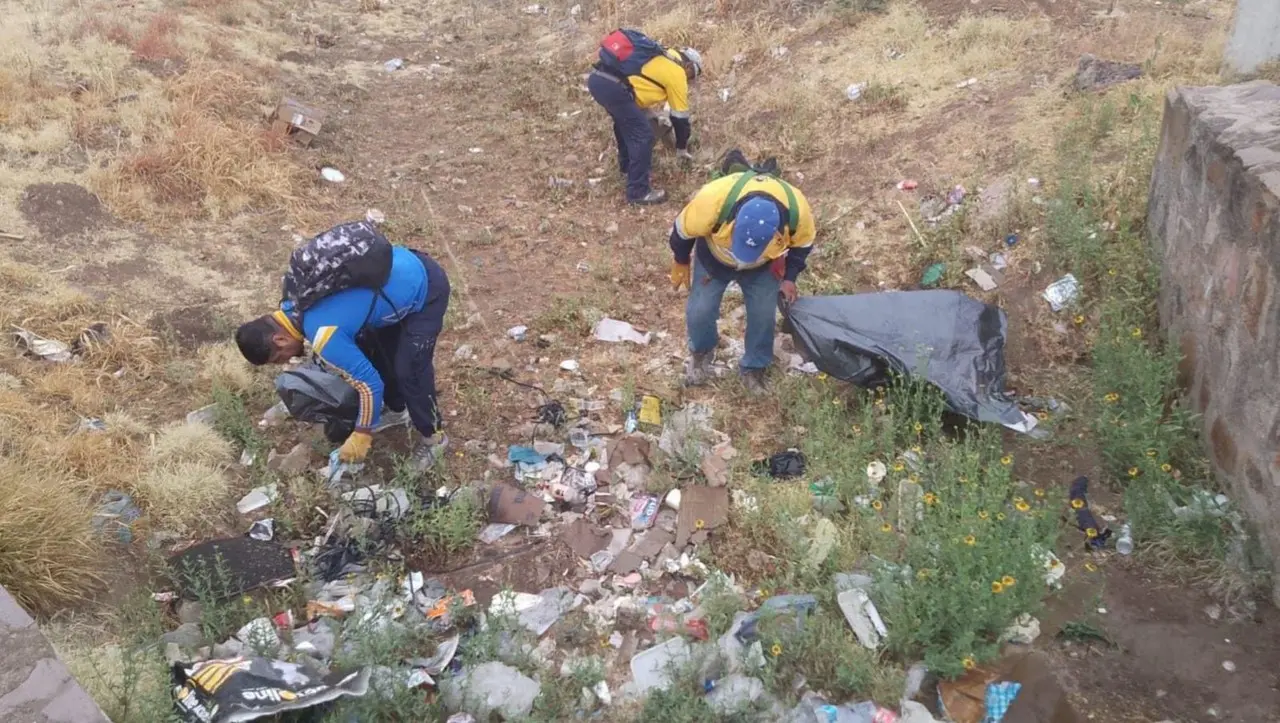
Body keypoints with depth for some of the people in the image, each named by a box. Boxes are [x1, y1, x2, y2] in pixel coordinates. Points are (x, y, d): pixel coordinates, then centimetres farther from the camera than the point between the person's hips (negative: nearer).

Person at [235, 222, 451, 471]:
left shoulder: (324, 335, -26)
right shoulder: (295, 298, 1)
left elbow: (370, 384, -19)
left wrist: (361, 435, -5)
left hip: (425, 290, -9)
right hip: (407, 266, 9)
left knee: (409, 371, -1)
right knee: (374, 349, 20)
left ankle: (432, 437, 21)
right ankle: (397, 410, 41)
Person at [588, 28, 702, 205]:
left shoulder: (661, 59, 30)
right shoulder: (677, 73, 8)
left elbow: (646, 91, 40)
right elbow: (680, 117, 14)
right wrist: (682, 148, 27)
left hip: (596, 78, 9)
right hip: (613, 87, -9)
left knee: (626, 122, 32)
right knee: (643, 136, 0)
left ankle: (627, 165, 49)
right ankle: (638, 191, 5)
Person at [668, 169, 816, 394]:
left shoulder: (797, 210, -37)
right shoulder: (714, 199, -44)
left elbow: (802, 243, -10)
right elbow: (684, 230, -21)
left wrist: (789, 277, -9)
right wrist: (681, 262, -5)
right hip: (714, 258, -1)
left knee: (763, 314, 1)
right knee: (700, 310, -1)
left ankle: (754, 368, 27)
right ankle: (701, 352, 32)